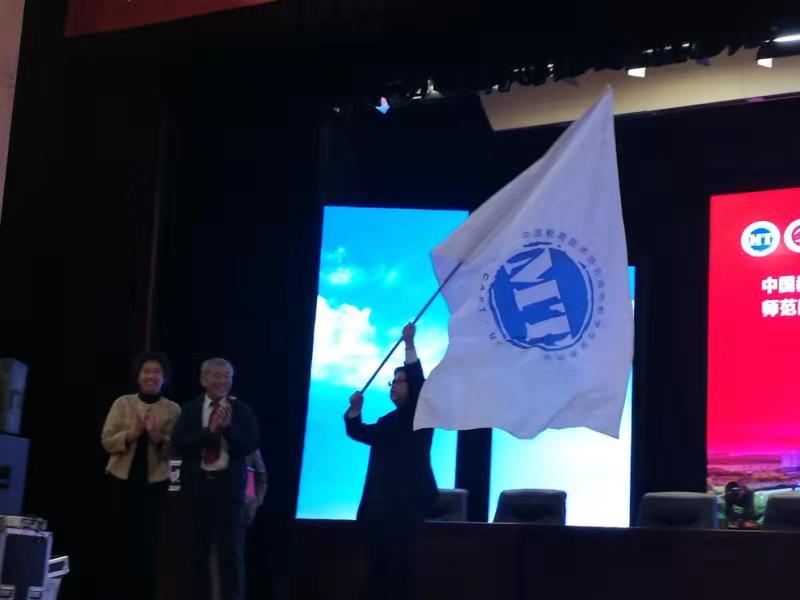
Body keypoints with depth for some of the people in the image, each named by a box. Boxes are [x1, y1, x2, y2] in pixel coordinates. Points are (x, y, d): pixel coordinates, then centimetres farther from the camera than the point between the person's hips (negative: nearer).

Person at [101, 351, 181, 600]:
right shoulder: (122, 403, 3)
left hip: (155, 483, -1)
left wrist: (157, 437, -23)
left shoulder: (173, 409, 0)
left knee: (147, 543, -1)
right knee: (123, 541, 7)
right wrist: (133, 433, -20)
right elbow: (107, 441, -4)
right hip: (121, 480, 1)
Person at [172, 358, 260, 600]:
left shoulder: (241, 410, 2)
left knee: (231, 551, -2)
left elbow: (251, 446, -6)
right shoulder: (190, 409, 5)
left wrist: (228, 426, -18)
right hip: (197, 484, 2)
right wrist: (210, 430, -16)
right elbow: (179, 443, -7)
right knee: (198, 550, 10)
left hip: (229, 484, -1)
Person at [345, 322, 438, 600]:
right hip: (379, 504, 7)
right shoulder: (388, 422, 22)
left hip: (406, 504, -7)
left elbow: (419, 385, -13)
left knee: (400, 568, -8)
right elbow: (358, 432, 20)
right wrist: (355, 409, 2)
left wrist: (409, 345, -19)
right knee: (377, 569, 7)